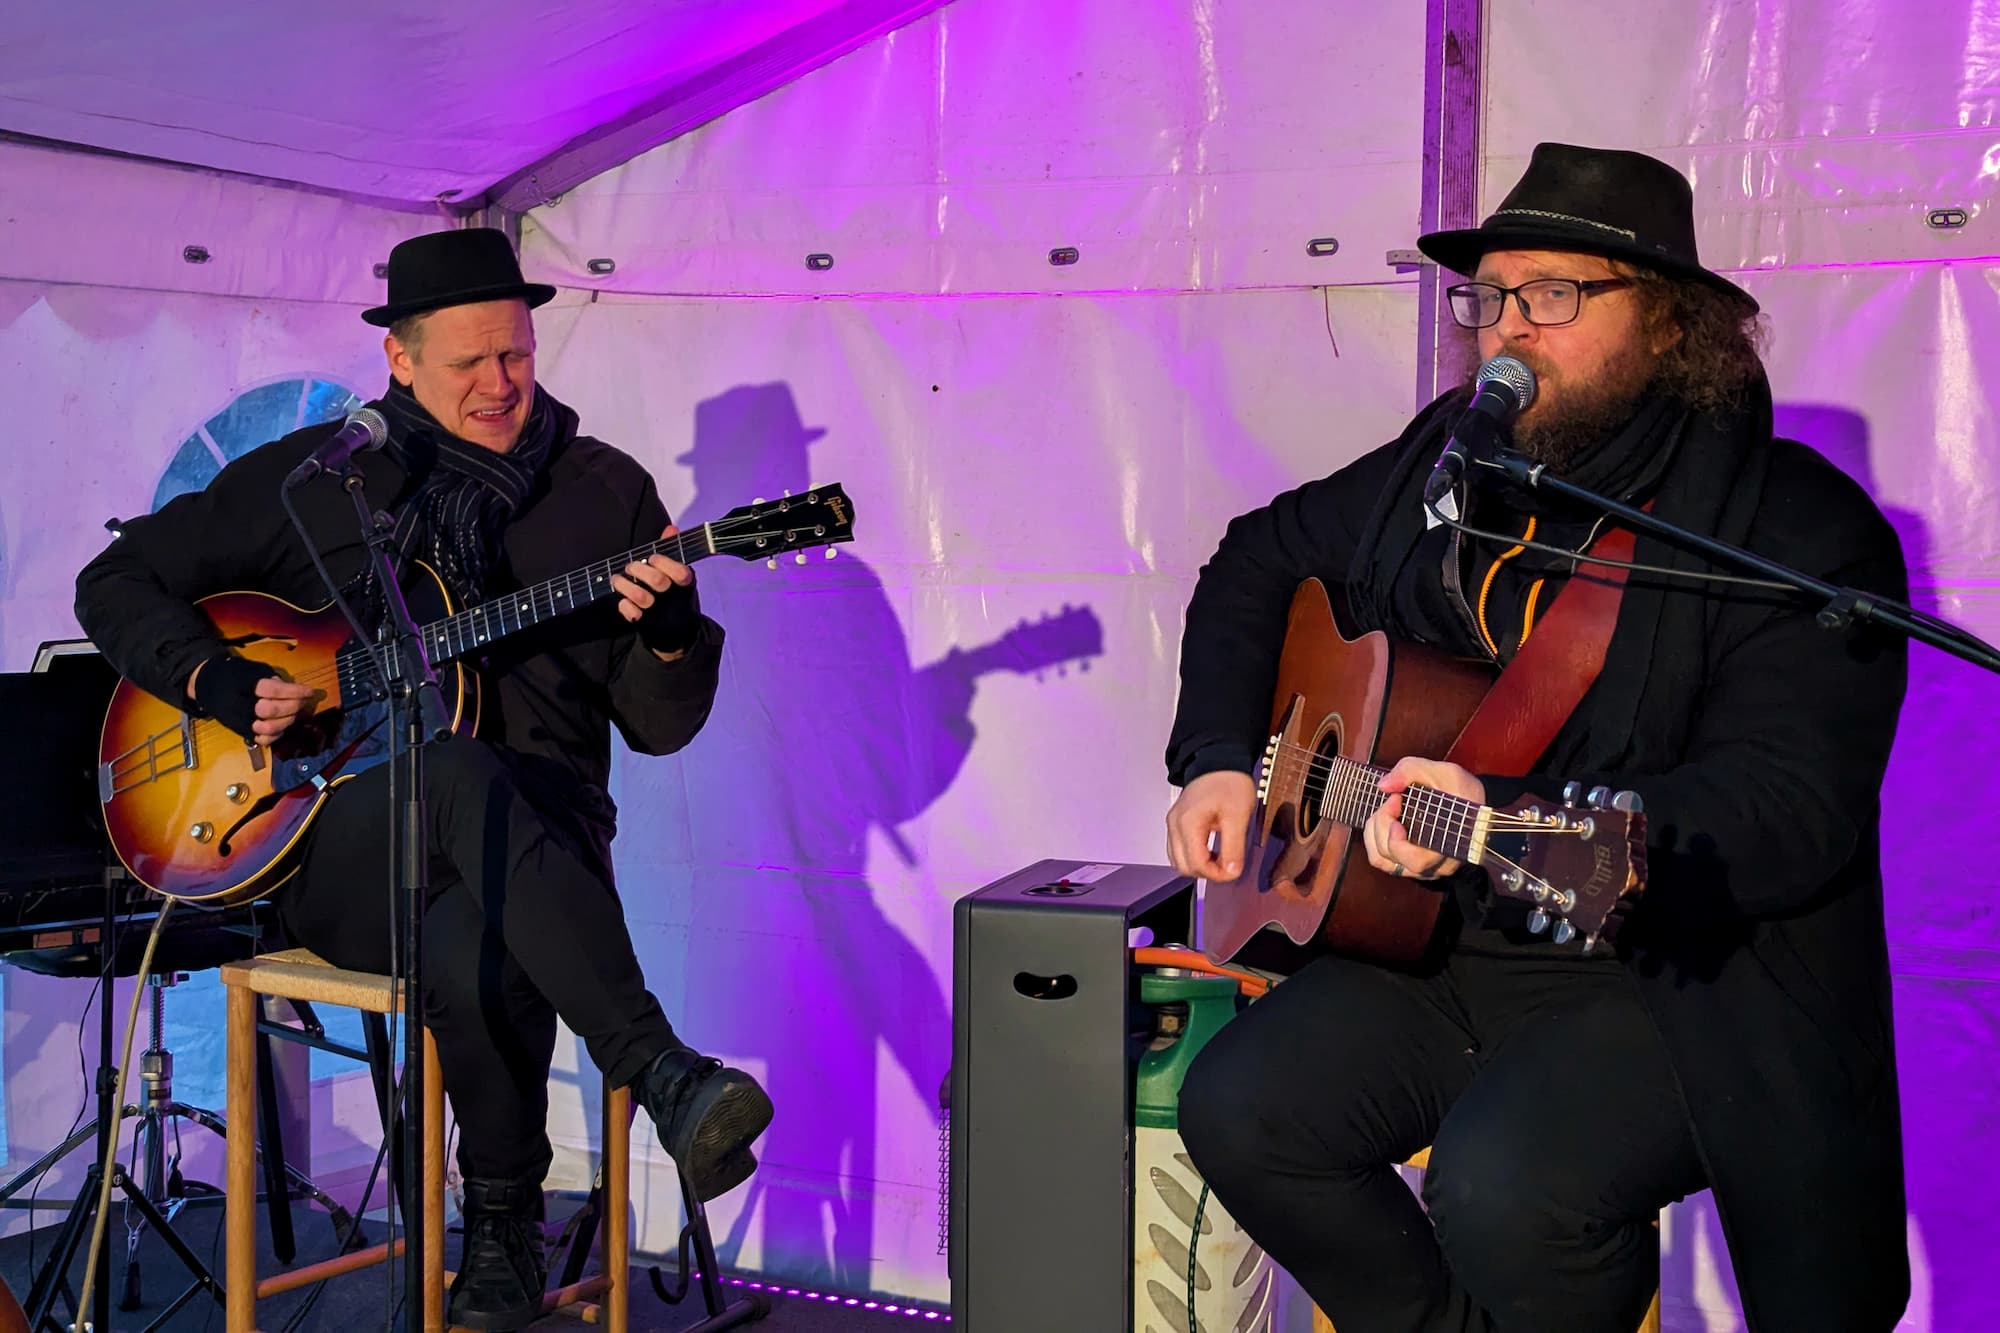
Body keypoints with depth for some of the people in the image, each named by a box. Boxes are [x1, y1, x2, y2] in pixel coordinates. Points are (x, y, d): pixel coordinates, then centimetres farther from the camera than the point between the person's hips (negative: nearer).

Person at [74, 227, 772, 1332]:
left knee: (475, 957, -37)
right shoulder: (307, 476, 8)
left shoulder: (606, 492, 8)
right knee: (461, 774, -38)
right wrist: (220, 683, -4)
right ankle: (663, 1075, -42)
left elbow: (659, 728, 5)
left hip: (538, 840, 0)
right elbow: (117, 582, 13)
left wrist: (669, 636, -17)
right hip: (339, 855, 0)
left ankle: (504, 1231, -12)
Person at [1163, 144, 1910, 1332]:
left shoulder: (1802, 532, -12)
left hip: (1681, 980, -5)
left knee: (1501, 1182, -29)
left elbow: (1788, 814, -23)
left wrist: (1509, 823, -36)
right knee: (1239, 1108, -14)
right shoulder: (1441, 466, 7)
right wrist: (1221, 756, 7)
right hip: (1440, 954, 6)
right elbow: (1261, 559, 22)